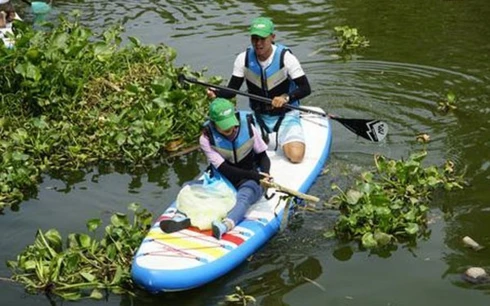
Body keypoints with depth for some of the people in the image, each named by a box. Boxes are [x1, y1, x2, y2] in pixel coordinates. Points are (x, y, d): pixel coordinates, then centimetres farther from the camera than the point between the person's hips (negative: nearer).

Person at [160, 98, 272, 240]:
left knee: (244, 197, -37)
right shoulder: (206, 138, -12)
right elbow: (224, 169, -17)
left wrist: (264, 174, -19)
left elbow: (263, 156, 2)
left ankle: (225, 225, -66)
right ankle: (182, 217, -49)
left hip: (249, 182, -2)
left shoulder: (248, 128, -8)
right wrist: (253, 174, -27)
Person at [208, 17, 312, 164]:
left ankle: (282, 138, 12)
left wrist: (286, 97, -36)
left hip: (285, 116, -3)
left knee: (296, 156, -24)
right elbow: (232, 90, -7)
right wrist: (216, 93, -29)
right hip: (258, 116, 3)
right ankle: (264, 138, 15)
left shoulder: (285, 57, -17)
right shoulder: (243, 59, -9)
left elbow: (306, 88, -17)